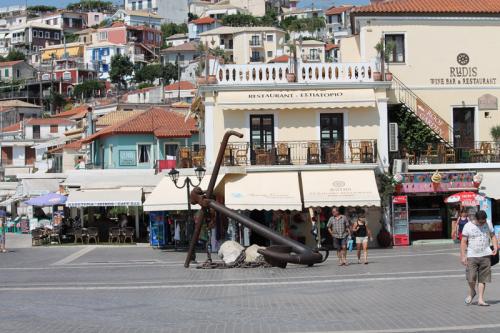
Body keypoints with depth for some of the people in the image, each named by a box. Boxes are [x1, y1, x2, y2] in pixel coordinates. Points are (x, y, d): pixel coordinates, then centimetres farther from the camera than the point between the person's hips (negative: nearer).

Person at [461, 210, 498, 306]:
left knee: (483, 278, 1)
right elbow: (463, 242, -3)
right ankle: (472, 291, 20)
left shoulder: (487, 225, 7)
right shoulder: (468, 226, -3)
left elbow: (493, 236, 15)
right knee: (471, 277, -10)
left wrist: (495, 247, -3)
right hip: (472, 256, -2)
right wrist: (463, 256, -9)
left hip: (485, 255, 2)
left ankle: (480, 299, 6)